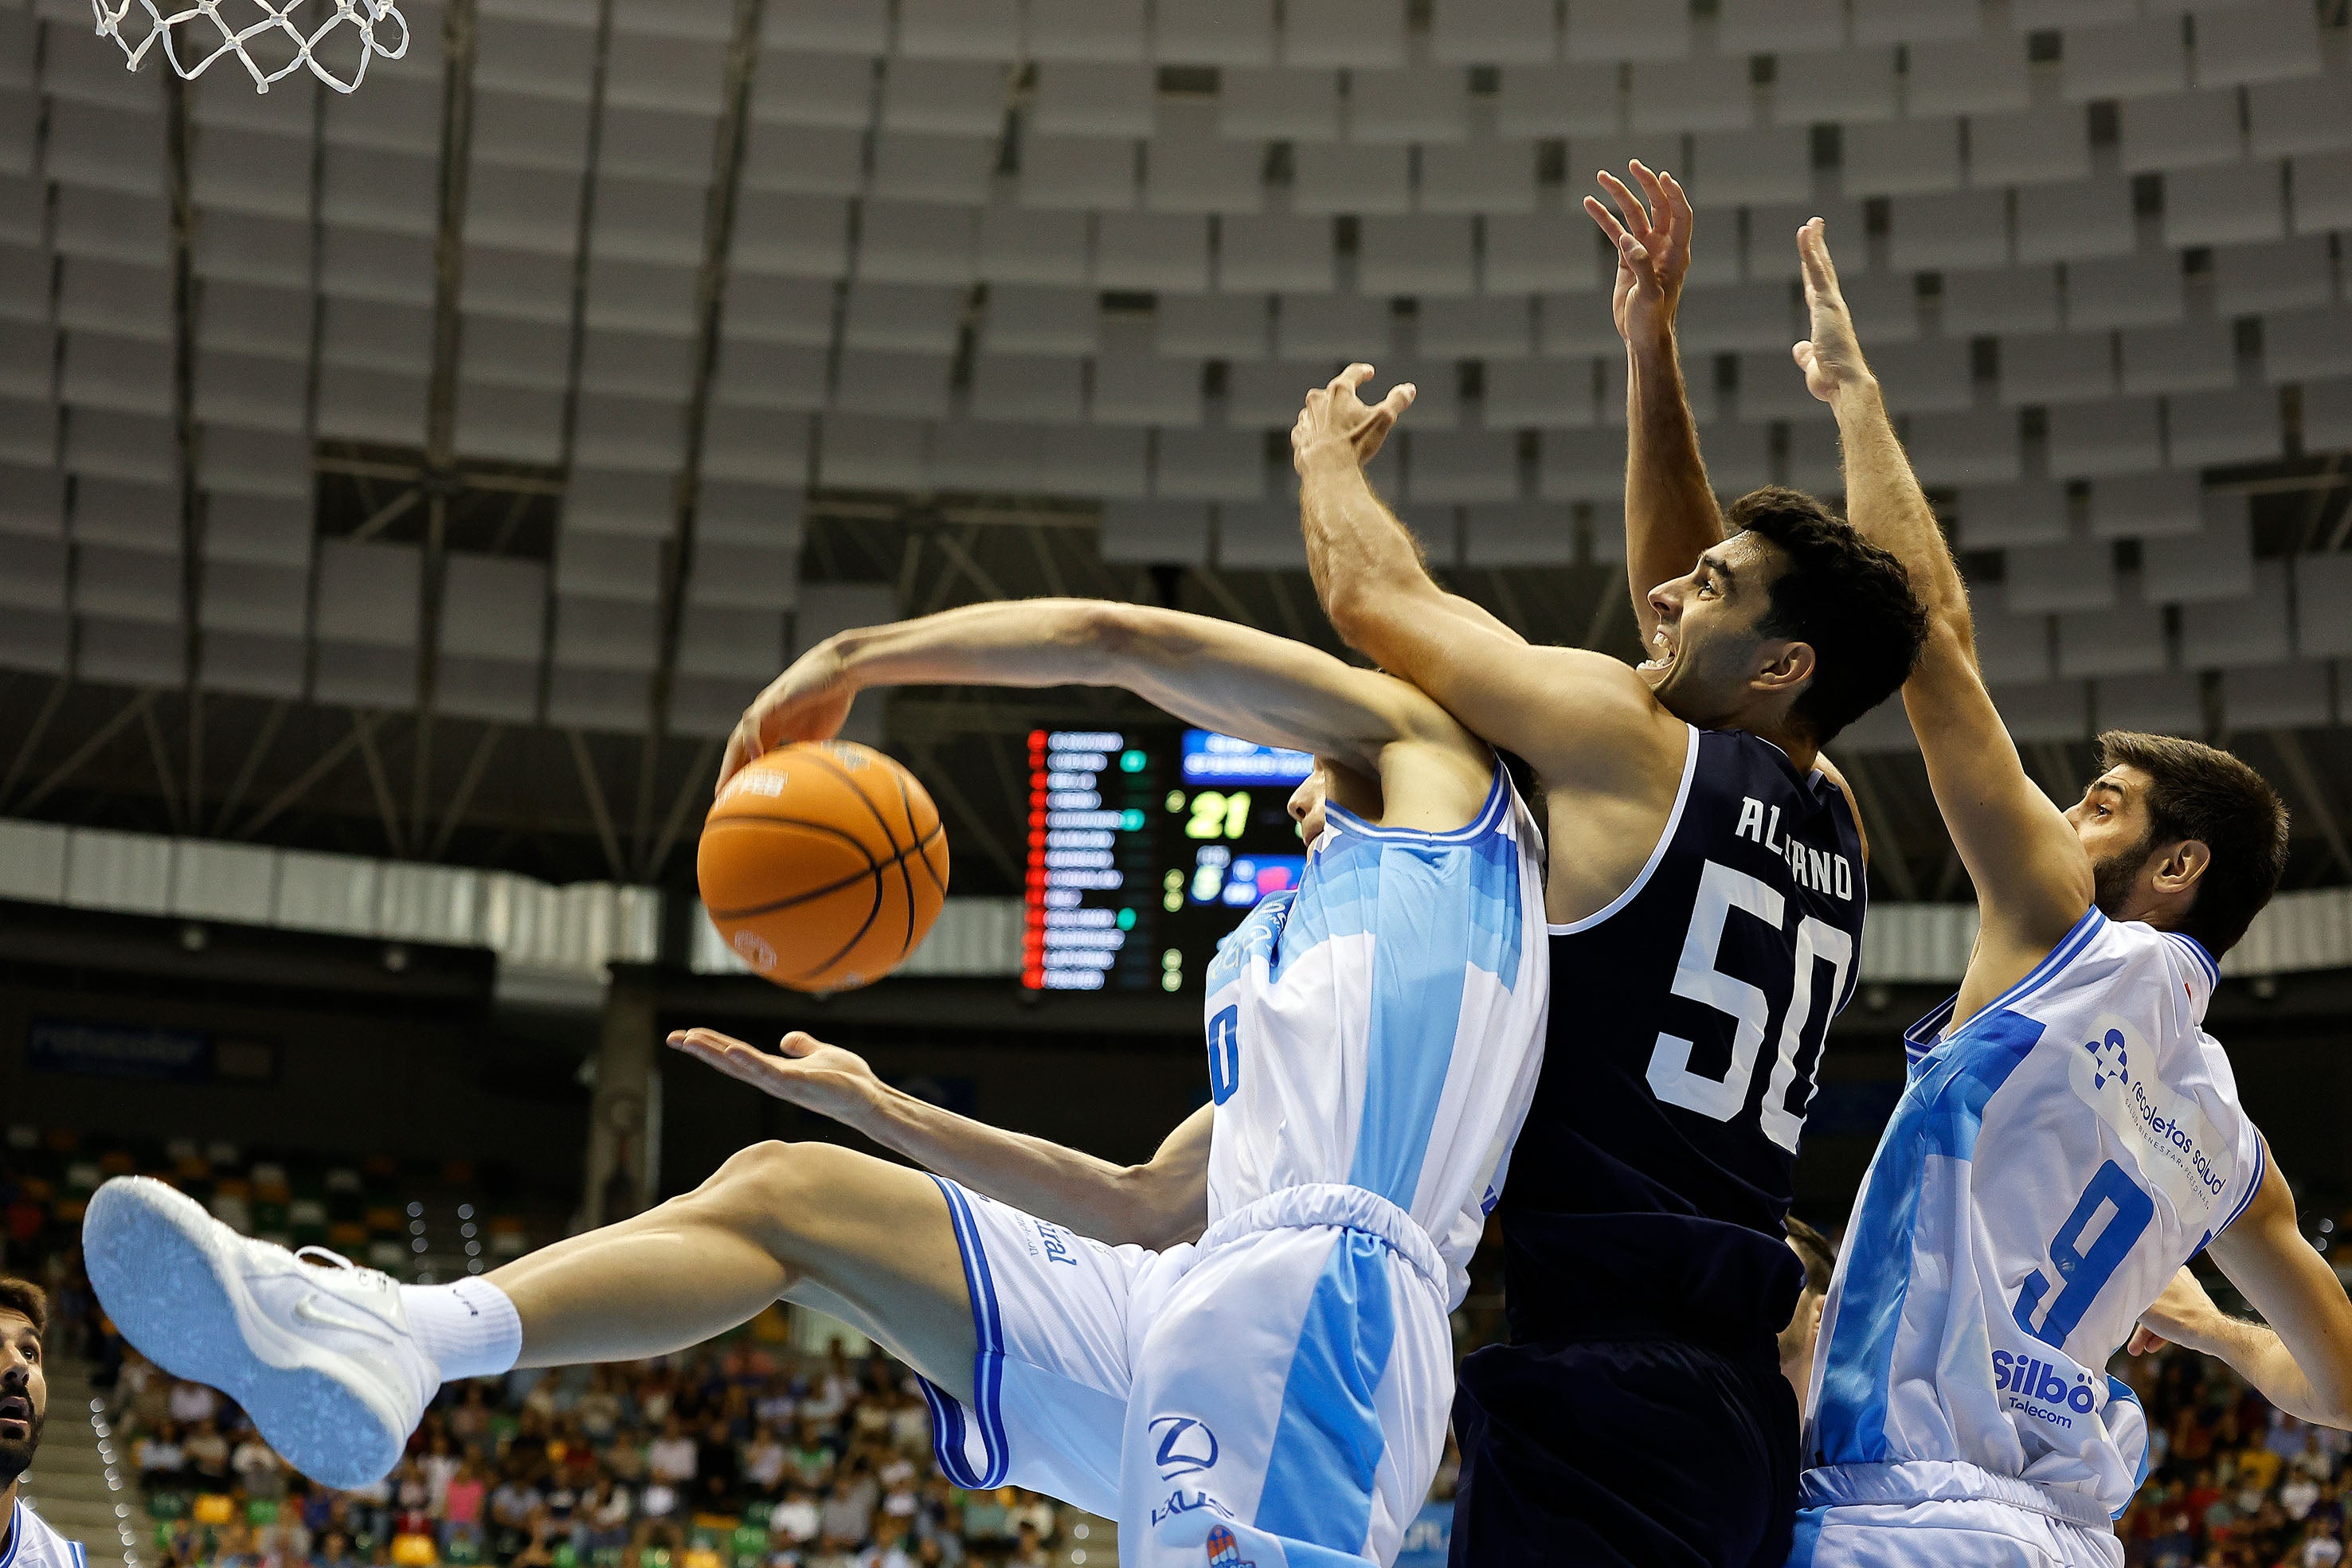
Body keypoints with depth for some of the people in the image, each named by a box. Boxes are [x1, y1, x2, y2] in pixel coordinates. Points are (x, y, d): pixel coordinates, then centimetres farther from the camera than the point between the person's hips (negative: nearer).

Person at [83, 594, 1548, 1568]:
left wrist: (850, 659, 21)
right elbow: (1138, 1206, 39)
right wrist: (877, 1109, 41)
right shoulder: (1284, 977, 38)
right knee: (782, 1190, 9)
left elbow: (1113, 638, 12)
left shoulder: (1437, 758, 17)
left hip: (1314, 1281, -9)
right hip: (1183, 1319, 9)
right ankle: (387, 1338, -5)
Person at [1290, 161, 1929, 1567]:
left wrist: (1328, 455, 27)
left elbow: (1377, 595, 6)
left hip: (1594, 1374, -8)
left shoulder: (1628, 742, -4)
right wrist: (1651, 354, 32)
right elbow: (1684, 608, 32)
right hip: (1744, 1398, 9)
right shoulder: (1832, 827, 16)